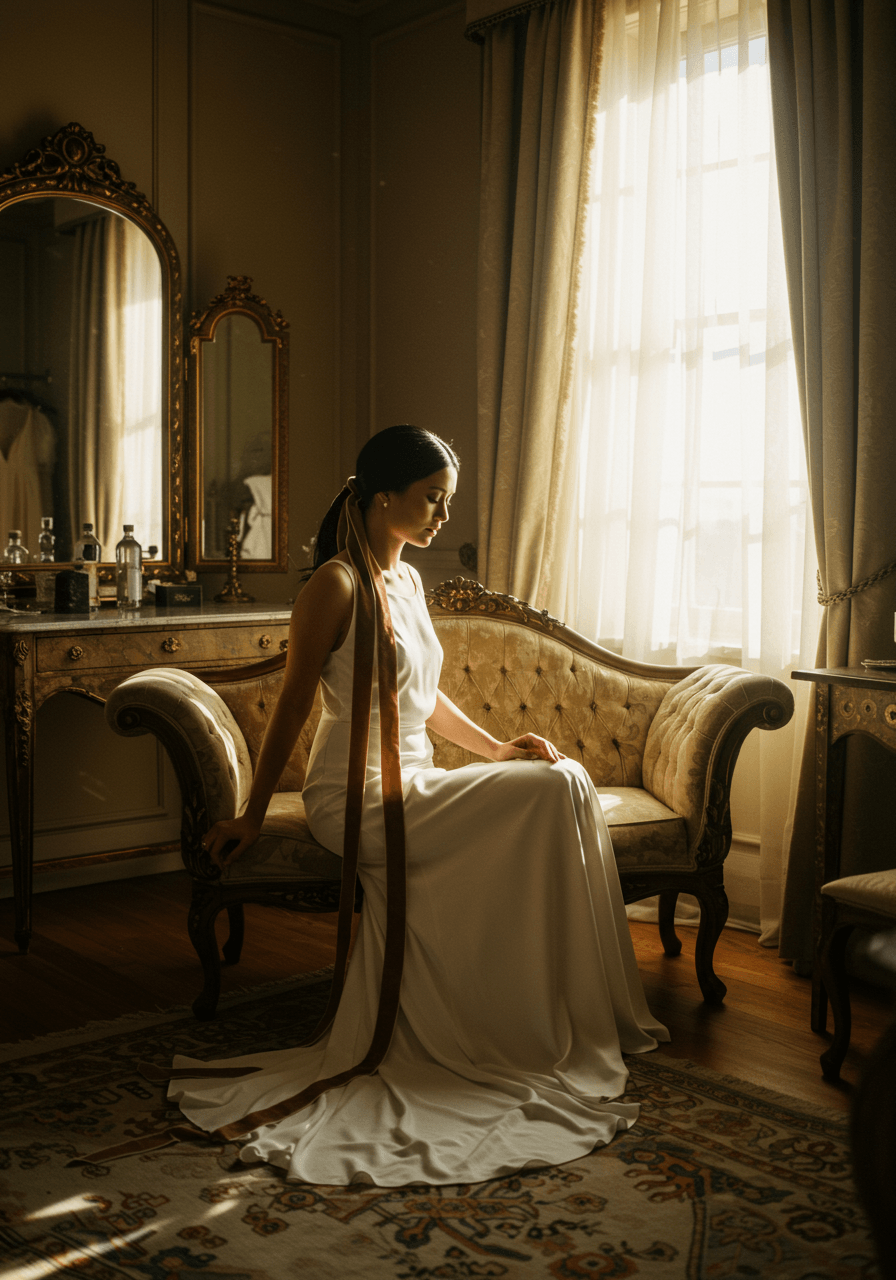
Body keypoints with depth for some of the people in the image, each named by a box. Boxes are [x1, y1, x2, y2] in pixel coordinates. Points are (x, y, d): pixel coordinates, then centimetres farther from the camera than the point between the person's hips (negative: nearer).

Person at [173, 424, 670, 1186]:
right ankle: (566, 1028, -7)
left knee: (565, 784, -13)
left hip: (411, 791, 8)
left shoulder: (407, 581, 15)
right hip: (358, 801, -8)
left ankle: (589, 1015, -7)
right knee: (556, 791, -19)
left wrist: (495, 749, 10)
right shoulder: (338, 584, -11)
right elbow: (292, 705, -10)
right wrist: (252, 818, -7)